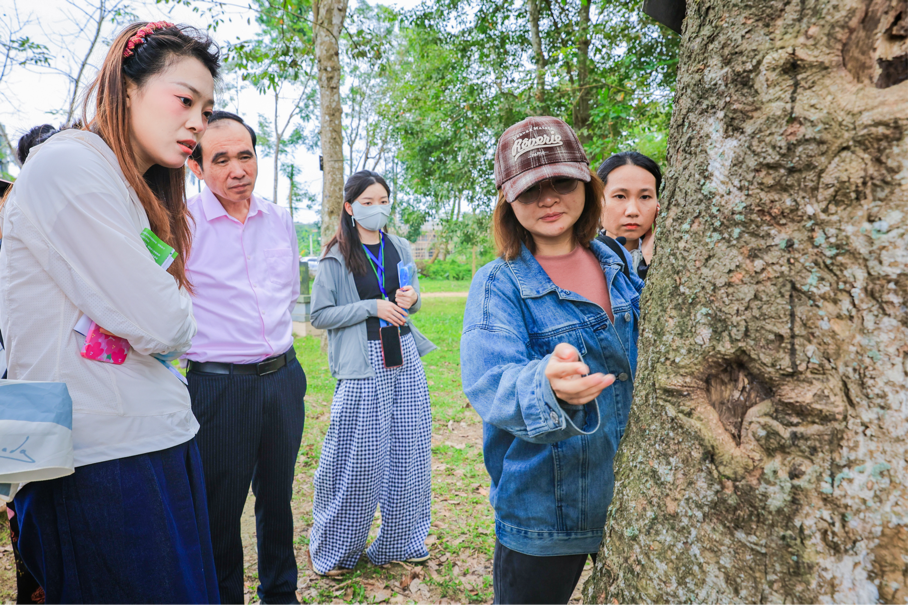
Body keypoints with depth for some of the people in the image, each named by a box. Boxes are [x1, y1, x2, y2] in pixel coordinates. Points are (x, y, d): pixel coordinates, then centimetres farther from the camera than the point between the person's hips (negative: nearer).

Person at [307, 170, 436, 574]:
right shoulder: (336, 258, -2)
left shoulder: (401, 249, 11)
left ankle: (400, 541, 26)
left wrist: (411, 300, -5)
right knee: (358, 458, 0)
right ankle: (335, 549, 21)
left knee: (408, 452, 7)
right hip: (362, 364, -4)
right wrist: (372, 307, -13)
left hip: (404, 358, 5)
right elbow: (320, 315, -5)